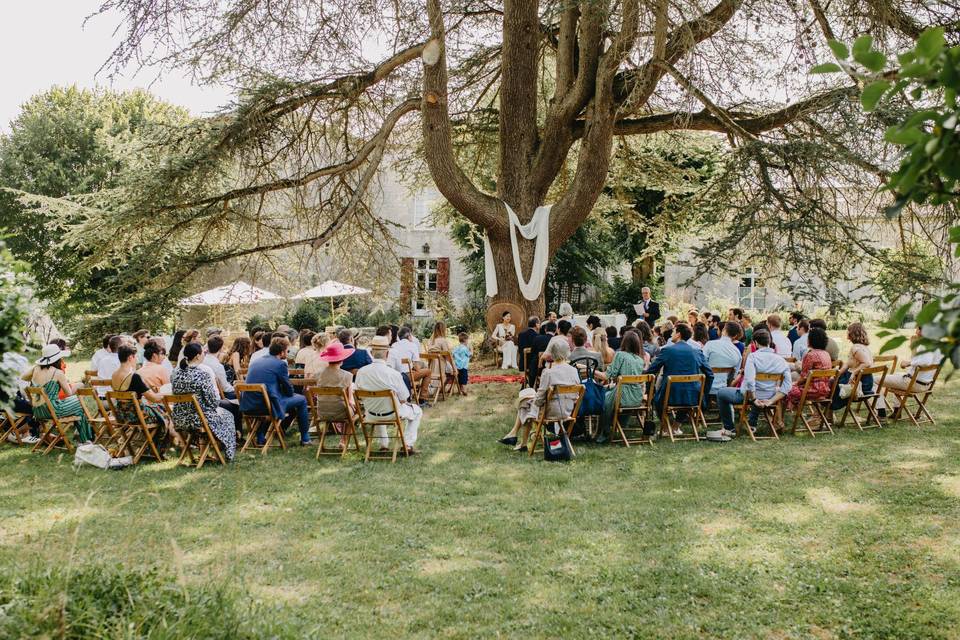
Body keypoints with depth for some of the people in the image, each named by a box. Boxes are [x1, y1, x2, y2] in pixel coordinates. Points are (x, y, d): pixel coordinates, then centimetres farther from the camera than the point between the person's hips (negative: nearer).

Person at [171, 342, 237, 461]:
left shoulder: (176, 373, -2)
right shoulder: (203, 374, -21)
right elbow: (214, 401, -17)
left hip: (178, 419, 7)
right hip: (198, 419, -7)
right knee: (227, 415, 21)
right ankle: (227, 453, 29)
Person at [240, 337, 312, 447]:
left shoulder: (255, 362, 15)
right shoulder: (280, 364, -5)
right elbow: (289, 391, 0)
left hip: (248, 407, 7)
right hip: (268, 406, -7)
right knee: (301, 400, 12)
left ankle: (260, 439, 36)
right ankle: (305, 439, 18)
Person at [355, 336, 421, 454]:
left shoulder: (360, 373, -17)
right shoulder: (393, 374, -27)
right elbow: (403, 400, -17)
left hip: (371, 415, 4)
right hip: (392, 414, -4)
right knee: (417, 411, 25)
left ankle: (383, 443, 40)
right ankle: (408, 444, 17)